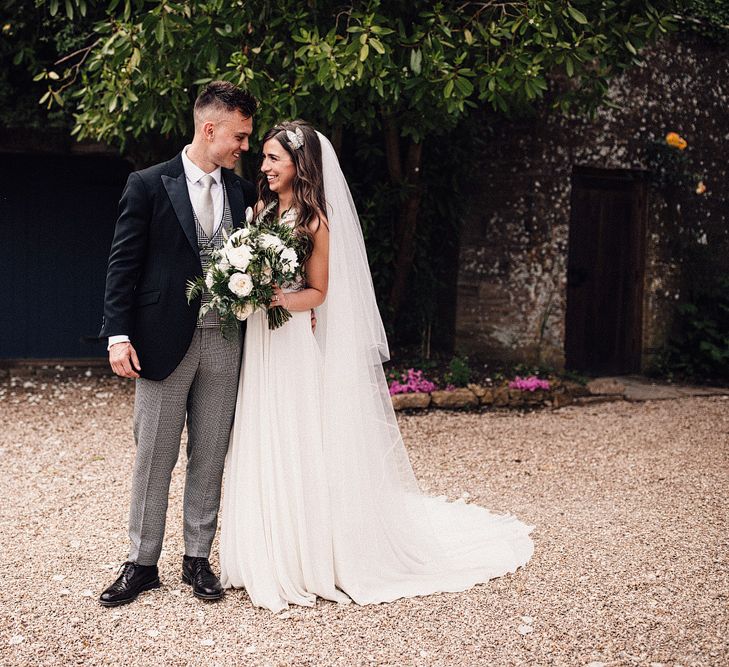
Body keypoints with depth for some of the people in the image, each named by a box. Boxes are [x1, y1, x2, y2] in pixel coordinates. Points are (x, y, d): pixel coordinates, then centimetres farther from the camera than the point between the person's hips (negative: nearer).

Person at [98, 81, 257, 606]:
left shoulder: (243, 191, 9)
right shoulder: (149, 185, -3)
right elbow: (124, 264, -5)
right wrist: (119, 335, -11)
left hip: (224, 345, 4)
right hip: (164, 341, -3)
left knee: (210, 459, 10)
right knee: (154, 459, 6)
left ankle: (198, 559, 23)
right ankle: (142, 563, 18)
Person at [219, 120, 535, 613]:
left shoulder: (314, 220, -8)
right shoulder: (263, 209, 12)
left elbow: (317, 292, -8)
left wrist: (281, 299, -26)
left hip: (295, 346, -7)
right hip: (260, 344, 7)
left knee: (301, 449, -2)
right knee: (265, 448, 10)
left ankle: (309, 560, 8)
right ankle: (271, 556, 19)